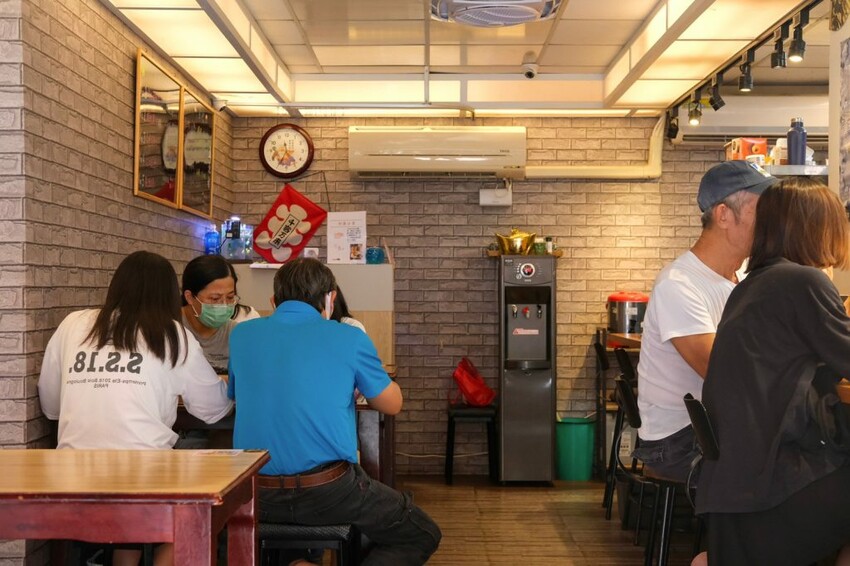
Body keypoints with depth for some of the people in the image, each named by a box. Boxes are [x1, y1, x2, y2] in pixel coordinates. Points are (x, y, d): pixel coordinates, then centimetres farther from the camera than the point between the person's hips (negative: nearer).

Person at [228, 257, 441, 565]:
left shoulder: (242, 334, 5)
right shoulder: (348, 338, -5)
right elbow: (392, 404, 9)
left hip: (257, 495, 6)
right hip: (327, 490, -5)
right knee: (421, 536, 14)